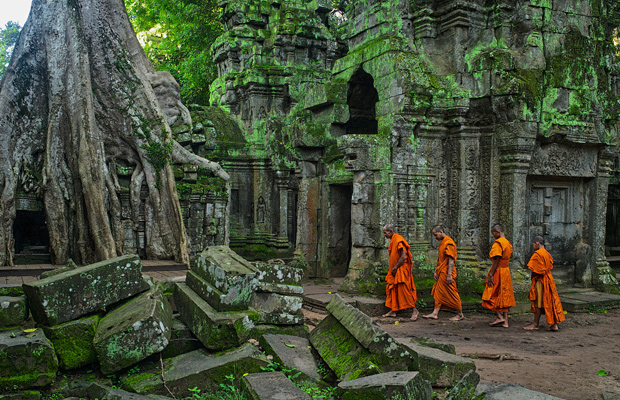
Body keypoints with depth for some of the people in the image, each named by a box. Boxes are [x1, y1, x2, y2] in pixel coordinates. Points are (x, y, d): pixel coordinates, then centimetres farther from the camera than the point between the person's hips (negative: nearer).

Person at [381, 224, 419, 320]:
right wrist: (392, 269, 12)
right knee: (392, 289, 10)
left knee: (404, 290, -9)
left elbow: (404, 257, -22)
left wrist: (395, 268, -16)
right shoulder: (392, 241, 14)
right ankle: (392, 311, 15)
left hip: (401, 269, -10)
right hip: (394, 270, 10)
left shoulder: (398, 240, -17)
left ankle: (415, 310, -2)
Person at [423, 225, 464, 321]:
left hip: (447, 273, -9)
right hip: (441, 272, 9)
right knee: (439, 293, 7)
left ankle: (460, 314, 9)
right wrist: (436, 271, 19)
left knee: (452, 294, -1)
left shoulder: (449, 243, -15)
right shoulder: (442, 242, 15)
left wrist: (449, 275, -22)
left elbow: (451, 260, -19)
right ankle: (435, 313, 9)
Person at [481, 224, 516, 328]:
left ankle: (500, 317, -5)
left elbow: (496, 261, -20)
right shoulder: (507, 243, 12)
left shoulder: (497, 243, -16)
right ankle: (505, 321, 10)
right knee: (504, 296, 10)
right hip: (506, 271, 9)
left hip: (498, 271, -9)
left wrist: (490, 275, -19)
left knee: (491, 296, 1)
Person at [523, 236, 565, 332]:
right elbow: (550, 267, 14)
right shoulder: (547, 254, 12)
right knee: (549, 301, 9)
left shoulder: (537, 254, -15)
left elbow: (535, 270, -20)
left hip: (540, 280, -9)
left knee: (538, 302, -2)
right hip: (548, 279, 9)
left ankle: (535, 324, 4)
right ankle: (553, 324, 10)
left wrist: (533, 277, -3)